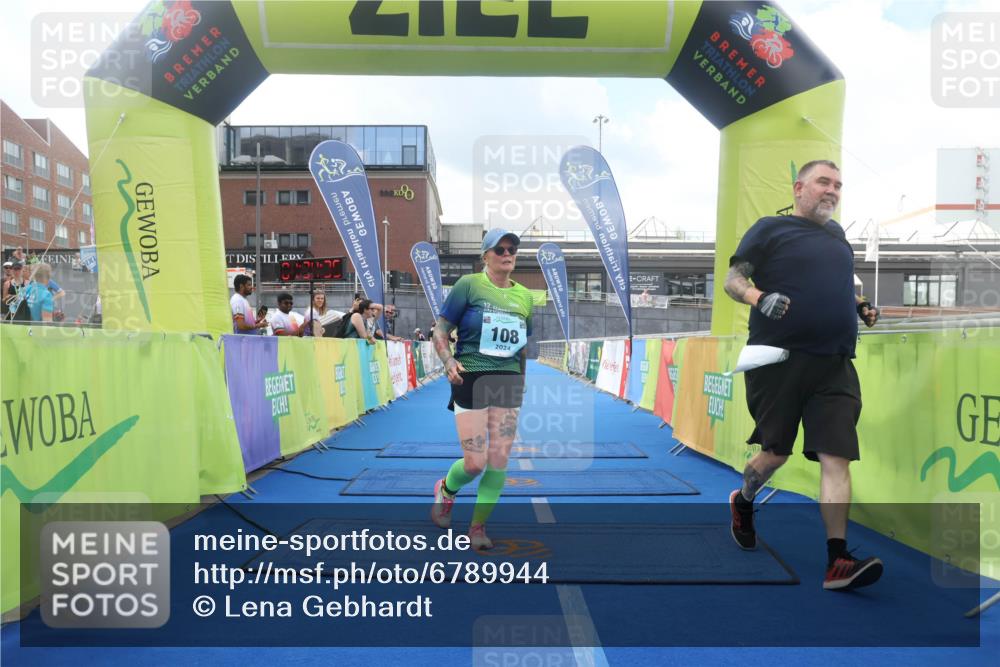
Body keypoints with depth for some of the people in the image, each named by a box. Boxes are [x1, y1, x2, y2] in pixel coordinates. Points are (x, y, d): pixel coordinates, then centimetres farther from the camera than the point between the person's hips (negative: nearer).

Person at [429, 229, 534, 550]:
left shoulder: (524, 295, 12)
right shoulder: (468, 285, -2)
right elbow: (440, 330, -1)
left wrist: (523, 382, 18)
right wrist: (449, 362, -17)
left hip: (509, 381, 4)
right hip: (471, 379, -4)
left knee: (499, 461, 0)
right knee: (475, 462, -6)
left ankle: (478, 526, 18)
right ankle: (445, 489, 28)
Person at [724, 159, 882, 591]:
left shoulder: (836, 234, 20)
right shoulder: (770, 229, 2)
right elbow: (733, 279, -2)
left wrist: (861, 307, 14)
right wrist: (759, 298, -22)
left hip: (834, 365, 5)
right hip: (779, 359, -5)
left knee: (837, 458, -5)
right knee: (776, 452, 5)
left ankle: (837, 562, -4)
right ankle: (743, 501, 36)